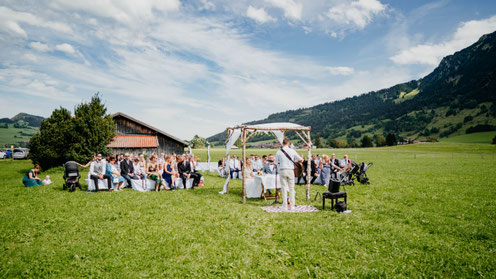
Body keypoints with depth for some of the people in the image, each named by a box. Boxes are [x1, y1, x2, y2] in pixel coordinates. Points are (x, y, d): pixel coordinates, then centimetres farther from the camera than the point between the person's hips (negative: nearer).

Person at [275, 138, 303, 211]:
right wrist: (294, 162, 18)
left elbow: (276, 163, 6)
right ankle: (292, 206, 11)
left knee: (284, 189, 4)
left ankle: (285, 206, 7)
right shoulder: (292, 151, -1)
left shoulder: (279, 152, -2)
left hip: (282, 170, 0)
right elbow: (301, 159, -1)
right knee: (291, 188, 8)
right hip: (290, 170, 0)